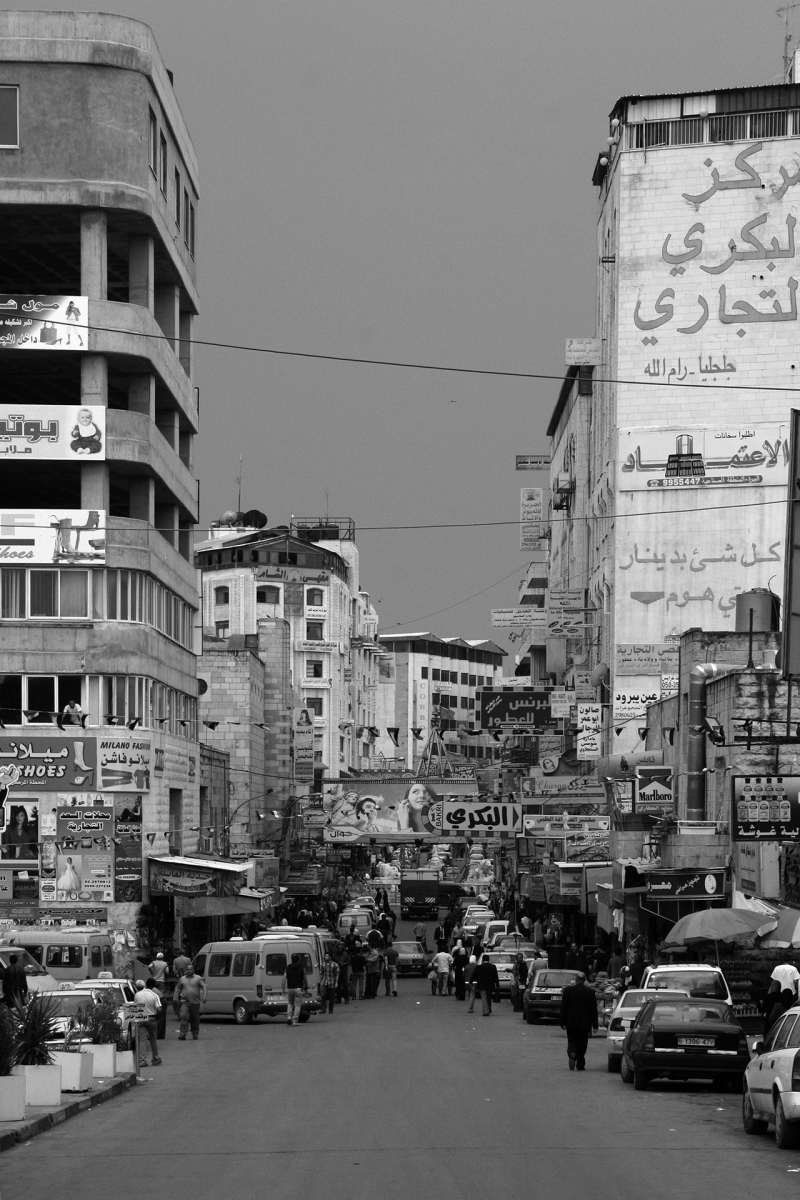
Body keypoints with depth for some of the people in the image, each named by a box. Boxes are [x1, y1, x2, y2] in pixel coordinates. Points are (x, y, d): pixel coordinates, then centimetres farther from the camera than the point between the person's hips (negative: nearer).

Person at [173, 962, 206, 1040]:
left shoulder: (198, 978, 3)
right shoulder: (182, 979, 12)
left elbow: (203, 987, -2)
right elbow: (178, 989, 22)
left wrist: (204, 997, -14)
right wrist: (176, 998, 15)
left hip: (195, 1002, -1)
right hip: (184, 1002, 1)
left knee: (195, 1019, 8)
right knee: (184, 1017, -14)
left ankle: (195, 1034, 21)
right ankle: (182, 1035, -17)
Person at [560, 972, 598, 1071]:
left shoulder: (568, 990, -3)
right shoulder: (590, 992, -4)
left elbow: (563, 1007, -1)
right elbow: (594, 1010, -2)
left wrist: (563, 1022, 5)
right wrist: (595, 1025, 3)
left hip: (571, 1022, 0)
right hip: (584, 1022, 0)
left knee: (572, 1042, 6)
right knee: (582, 1044, 8)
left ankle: (572, 1055, -23)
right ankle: (580, 1065, 7)